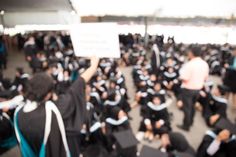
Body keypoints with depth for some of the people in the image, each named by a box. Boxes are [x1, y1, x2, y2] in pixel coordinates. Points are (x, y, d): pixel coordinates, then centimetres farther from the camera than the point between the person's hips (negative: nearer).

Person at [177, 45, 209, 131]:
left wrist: (181, 73, -6)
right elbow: (205, 77, 8)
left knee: (187, 107, 7)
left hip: (188, 89, -7)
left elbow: (184, 79, -24)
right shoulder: (205, 64, 0)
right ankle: (190, 122, 40)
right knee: (192, 105, 24)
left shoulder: (189, 64, -25)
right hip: (198, 88, 7)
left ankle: (186, 125, 19)